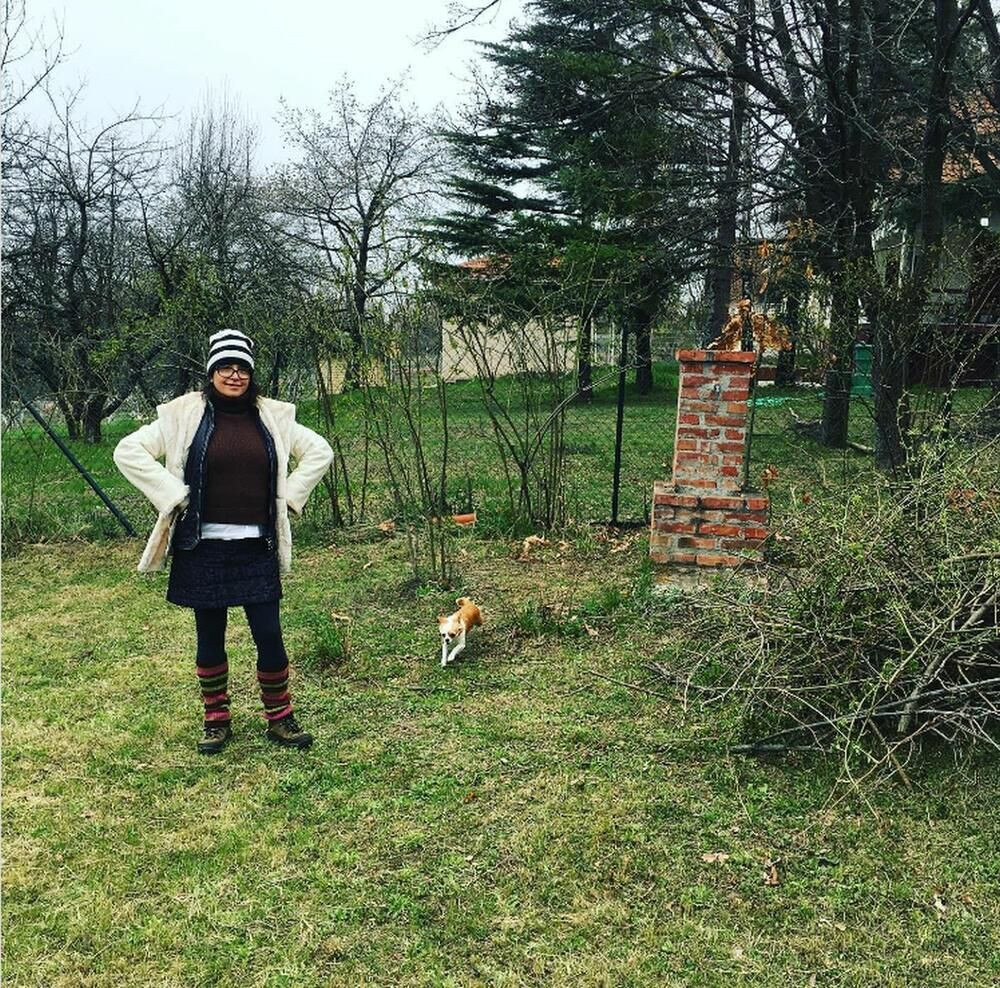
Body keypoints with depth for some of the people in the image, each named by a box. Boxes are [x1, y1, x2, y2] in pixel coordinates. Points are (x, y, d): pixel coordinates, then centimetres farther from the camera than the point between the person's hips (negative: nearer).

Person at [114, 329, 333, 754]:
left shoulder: (272, 417, 6)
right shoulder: (185, 415, -1)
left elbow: (319, 451, 15)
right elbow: (128, 451, -3)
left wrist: (287, 496, 6)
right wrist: (175, 495, -8)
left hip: (256, 547, 1)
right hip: (203, 547, -1)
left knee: (269, 635, 1)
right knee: (209, 637, 10)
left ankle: (279, 717, 19)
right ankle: (216, 720, 25)